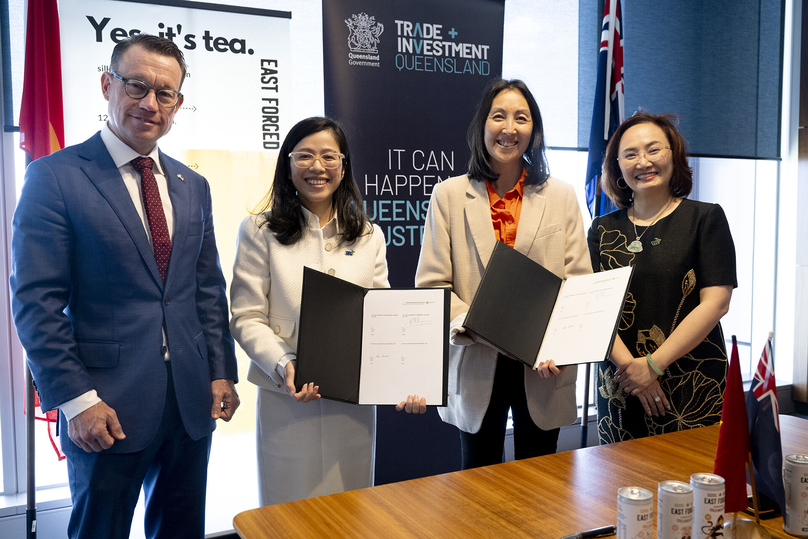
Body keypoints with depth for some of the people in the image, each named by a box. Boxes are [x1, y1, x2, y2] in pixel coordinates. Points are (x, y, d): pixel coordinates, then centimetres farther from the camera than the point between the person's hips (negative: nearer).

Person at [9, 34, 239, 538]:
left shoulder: (193, 185, 9)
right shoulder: (54, 176, -7)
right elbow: (36, 302, -11)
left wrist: (222, 373, 6)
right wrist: (75, 399, -15)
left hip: (192, 401, 5)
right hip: (108, 406, -5)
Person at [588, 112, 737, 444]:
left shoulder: (706, 218, 1)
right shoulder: (603, 230, 8)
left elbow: (716, 303, -8)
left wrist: (653, 364, -13)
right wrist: (628, 364, -13)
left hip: (695, 389, -2)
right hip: (620, 387, 2)